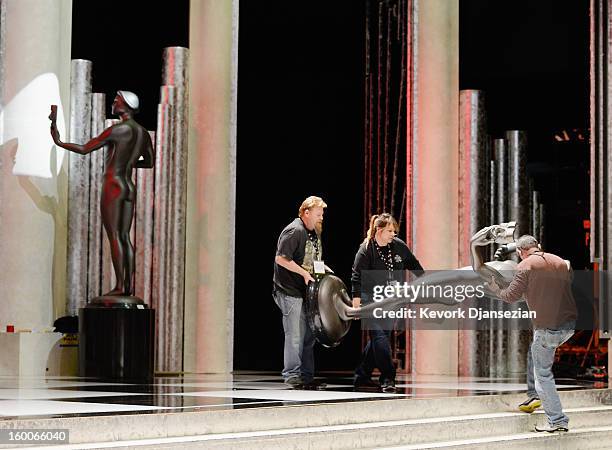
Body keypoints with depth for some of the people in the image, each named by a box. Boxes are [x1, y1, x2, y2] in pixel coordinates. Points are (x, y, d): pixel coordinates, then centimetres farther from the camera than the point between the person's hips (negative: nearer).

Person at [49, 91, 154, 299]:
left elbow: (84, 149, -15)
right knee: (124, 237, 8)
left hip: (113, 186, -7)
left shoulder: (118, 129, -14)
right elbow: (150, 162, 25)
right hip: (129, 188, 7)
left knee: (114, 236, -6)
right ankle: (129, 285, 4)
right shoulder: (143, 133, 11)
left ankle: (119, 285, -9)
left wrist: (59, 142, -6)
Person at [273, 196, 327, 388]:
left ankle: (306, 376, 15)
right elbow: (280, 258, -21)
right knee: (295, 335, -8)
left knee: (309, 335, 10)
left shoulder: (314, 233, 16)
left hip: (307, 291, 9)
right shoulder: (294, 231, -13)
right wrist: (304, 273, -20)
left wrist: (323, 269, 8)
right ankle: (292, 375, -3)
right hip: (291, 291, -9)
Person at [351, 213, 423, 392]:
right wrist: (356, 305, -17)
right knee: (379, 335, -16)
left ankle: (362, 376, 21)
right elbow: (357, 279, -13)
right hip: (371, 298, -6)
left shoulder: (399, 246, 1)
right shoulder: (365, 250, -13)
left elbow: (413, 264, 17)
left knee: (379, 337, 9)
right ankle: (387, 378, -17)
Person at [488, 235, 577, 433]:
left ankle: (557, 421, 0)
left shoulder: (525, 266, -7)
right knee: (534, 353, 29)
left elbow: (511, 296, -7)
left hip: (548, 327, -7)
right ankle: (535, 396, 28)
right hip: (570, 323, 7)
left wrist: (493, 286, 11)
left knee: (543, 373, 2)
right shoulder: (561, 262, 12)